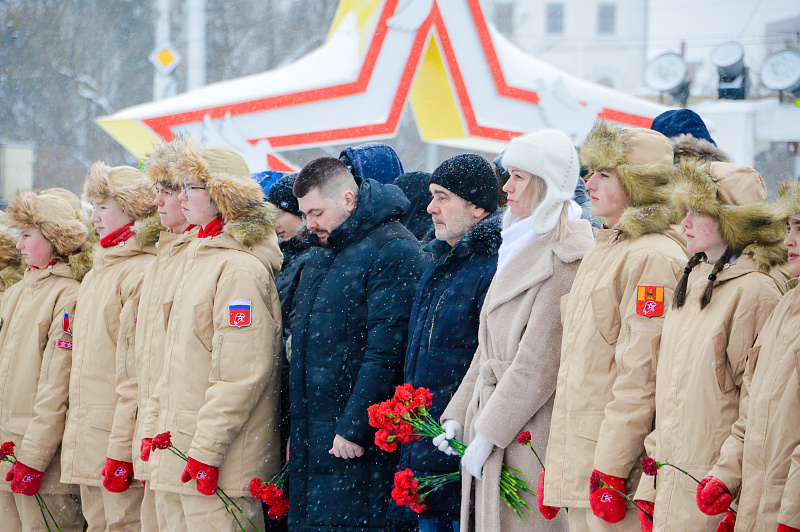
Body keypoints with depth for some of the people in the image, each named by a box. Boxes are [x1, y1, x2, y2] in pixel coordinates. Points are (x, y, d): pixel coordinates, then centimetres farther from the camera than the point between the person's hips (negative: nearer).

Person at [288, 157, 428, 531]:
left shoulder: (393, 251, -12)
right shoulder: (321, 254, 18)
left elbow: (385, 353, -18)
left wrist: (354, 428, -20)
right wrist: (295, 429, 18)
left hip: (357, 444, -9)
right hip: (310, 443, 9)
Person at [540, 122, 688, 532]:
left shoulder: (654, 258, -13)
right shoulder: (603, 250, 18)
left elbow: (641, 375, -19)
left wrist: (612, 470, -20)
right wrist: (554, 467, 19)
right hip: (576, 460, 9)